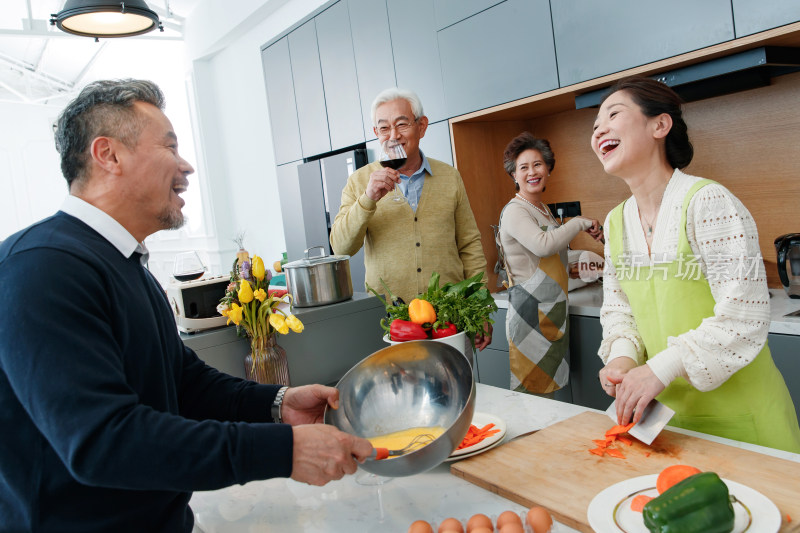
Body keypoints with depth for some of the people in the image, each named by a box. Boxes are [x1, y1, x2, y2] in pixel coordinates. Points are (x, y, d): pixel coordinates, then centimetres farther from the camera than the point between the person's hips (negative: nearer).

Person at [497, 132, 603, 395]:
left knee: (548, 390, 14)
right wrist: (580, 223, -18)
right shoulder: (515, 211, -14)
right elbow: (543, 245, -30)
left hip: (551, 313, 9)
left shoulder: (543, 208, 16)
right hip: (530, 313, -9)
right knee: (532, 393, -4)